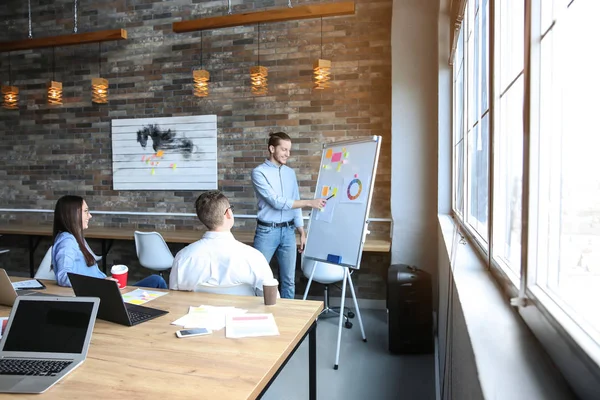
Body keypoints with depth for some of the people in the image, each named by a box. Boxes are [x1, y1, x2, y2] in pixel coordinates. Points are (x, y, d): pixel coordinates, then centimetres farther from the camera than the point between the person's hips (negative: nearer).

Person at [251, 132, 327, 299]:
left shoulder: (290, 173, 10)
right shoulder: (259, 172, -9)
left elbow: (295, 205, 13)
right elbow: (277, 202, -18)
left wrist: (302, 233, 9)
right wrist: (310, 202, -20)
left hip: (288, 231, 5)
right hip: (267, 231, -5)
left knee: (289, 280, 10)